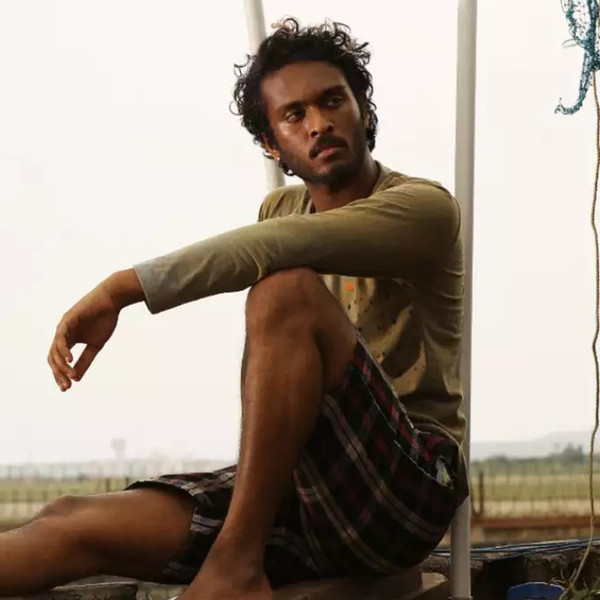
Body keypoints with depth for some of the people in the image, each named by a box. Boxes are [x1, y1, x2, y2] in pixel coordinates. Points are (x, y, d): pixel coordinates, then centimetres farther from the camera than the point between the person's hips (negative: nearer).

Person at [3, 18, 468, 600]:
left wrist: (122, 288, -25)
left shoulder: (424, 206, -6)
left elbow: (272, 248, -24)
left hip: (412, 479, -6)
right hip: (297, 489, 6)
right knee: (75, 523, -13)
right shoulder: (281, 209, 16)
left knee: (289, 291, -29)